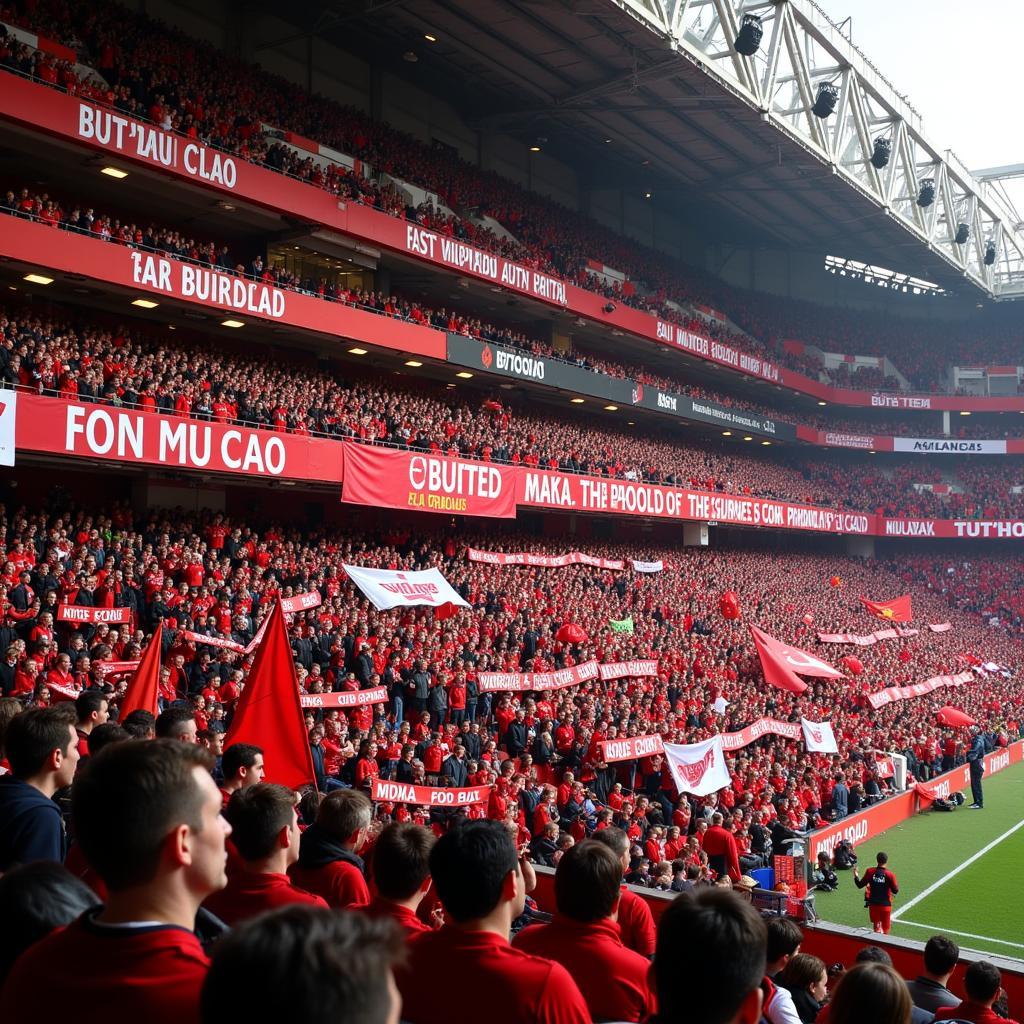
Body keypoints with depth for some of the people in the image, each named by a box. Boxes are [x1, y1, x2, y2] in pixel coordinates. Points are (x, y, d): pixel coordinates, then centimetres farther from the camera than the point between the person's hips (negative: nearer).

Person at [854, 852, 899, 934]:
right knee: (886, 929, 14)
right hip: (885, 905, -2)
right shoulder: (890, 874, -15)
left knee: (876, 927, 15)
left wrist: (855, 876, 13)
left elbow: (860, 885, -3)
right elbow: (895, 891, -9)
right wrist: (897, 884, 11)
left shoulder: (870, 872, -9)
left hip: (873, 904, 2)